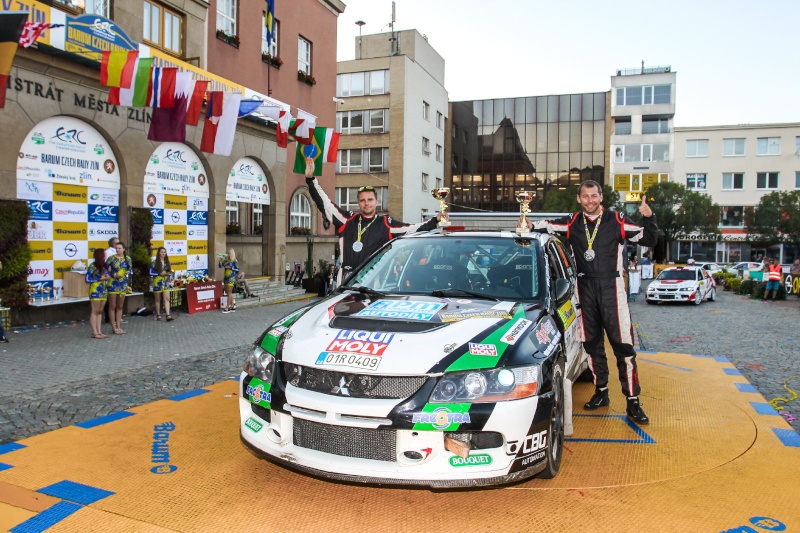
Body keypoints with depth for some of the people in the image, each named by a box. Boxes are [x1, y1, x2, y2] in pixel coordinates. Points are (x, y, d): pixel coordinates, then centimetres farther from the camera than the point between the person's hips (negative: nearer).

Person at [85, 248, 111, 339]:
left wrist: (108, 277, -1)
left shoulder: (104, 266, 9)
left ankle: (99, 332, 11)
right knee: (94, 311, -2)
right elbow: (87, 279, -11)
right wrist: (100, 278, -15)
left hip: (104, 291, 7)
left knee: (100, 312, 8)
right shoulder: (93, 266, -10)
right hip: (95, 290, -7)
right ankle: (94, 333, 0)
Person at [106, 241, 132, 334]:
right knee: (112, 306, 1)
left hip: (123, 284, 4)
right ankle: (114, 328, 7)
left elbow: (130, 269, 12)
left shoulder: (127, 258, 3)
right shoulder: (111, 258, -7)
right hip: (113, 284, -4)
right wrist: (114, 275, -18)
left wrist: (128, 272, -10)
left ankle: (119, 327, 18)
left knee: (120, 306, 11)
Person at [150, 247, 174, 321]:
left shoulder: (167, 262, 10)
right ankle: (158, 315, 17)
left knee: (167, 298, -8)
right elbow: (151, 272, -7)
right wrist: (160, 274, -17)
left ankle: (168, 315, -15)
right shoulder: (154, 262, -3)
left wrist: (169, 274, -8)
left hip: (165, 283, 3)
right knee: (158, 299, 7)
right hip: (157, 282, -3)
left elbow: (170, 272, 14)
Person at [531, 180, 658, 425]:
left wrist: (649, 218, -16)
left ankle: (633, 402, 0)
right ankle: (601, 392, 27)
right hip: (585, 289, 4)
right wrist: (530, 226, -5)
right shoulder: (572, 223, 7)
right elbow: (548, 225, 15)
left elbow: (649, 240, 1)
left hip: (611, 289, -3)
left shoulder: (617, 221, 0)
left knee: (623, 345, -6)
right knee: (592, 344, 12)